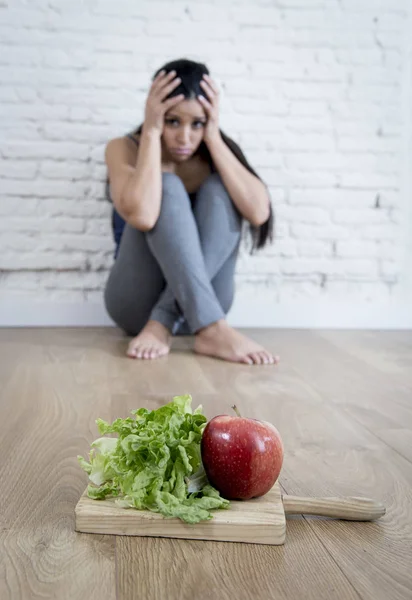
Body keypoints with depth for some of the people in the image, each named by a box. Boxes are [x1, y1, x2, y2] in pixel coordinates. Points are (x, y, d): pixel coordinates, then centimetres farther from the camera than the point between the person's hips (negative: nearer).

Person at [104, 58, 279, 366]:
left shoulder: (214, 153, 0)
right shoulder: (125, 148, -8)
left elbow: (259, 213, -20)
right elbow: (141, 215, -31)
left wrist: (214, 138, -18)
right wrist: (151, 132, -22)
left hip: (197, 305, 3)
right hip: (138, 303, -2)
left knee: (219, 189, -20)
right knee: (167, 188, -25)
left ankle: (162, 324, -27)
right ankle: (213, 330, -38)